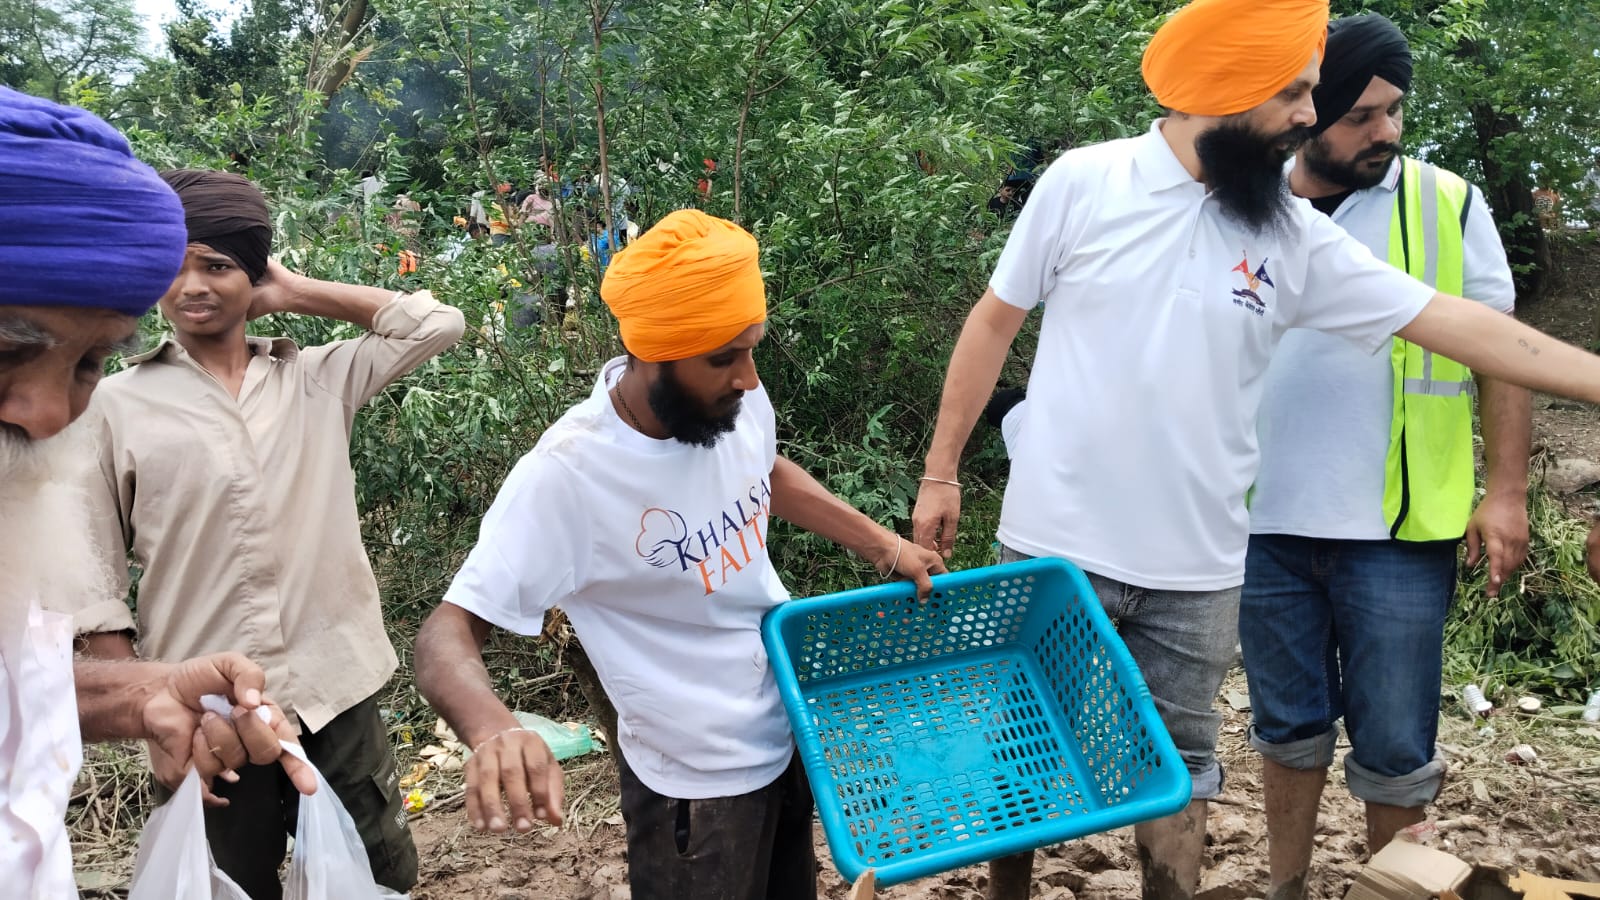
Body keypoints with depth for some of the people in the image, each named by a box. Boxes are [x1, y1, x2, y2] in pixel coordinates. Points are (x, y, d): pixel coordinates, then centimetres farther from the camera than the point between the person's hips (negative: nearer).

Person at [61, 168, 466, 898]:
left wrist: (295, 294, 2)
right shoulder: (116, 405, 0)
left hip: (334, 692, 2)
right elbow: (94, 572, 1)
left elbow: (437, 324, 1)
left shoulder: (318, 380, 5)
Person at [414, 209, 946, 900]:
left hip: (794, 729, 6)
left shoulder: (736, 398, -13)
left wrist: (884, 547, 5)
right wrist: (494, 730, -50)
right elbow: (446, 636, -29)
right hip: (697, 779, -6)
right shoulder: (567, 475, -31)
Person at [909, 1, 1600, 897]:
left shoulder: (1296, 236, -1)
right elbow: (994, 322, 0)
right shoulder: (1082, 182, -7)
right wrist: (942, 472, 1)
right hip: (1053, 548, -1)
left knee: (1178, 770, 15)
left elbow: (1455, 322, 0)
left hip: (1197, 572, 2)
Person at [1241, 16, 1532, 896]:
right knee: (1289, 727, 16)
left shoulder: (1447, 204, -1)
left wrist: (1505, 490, -6)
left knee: (1394, 746, 8)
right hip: (1265, 527, 2)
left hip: (1396, 531, -1)